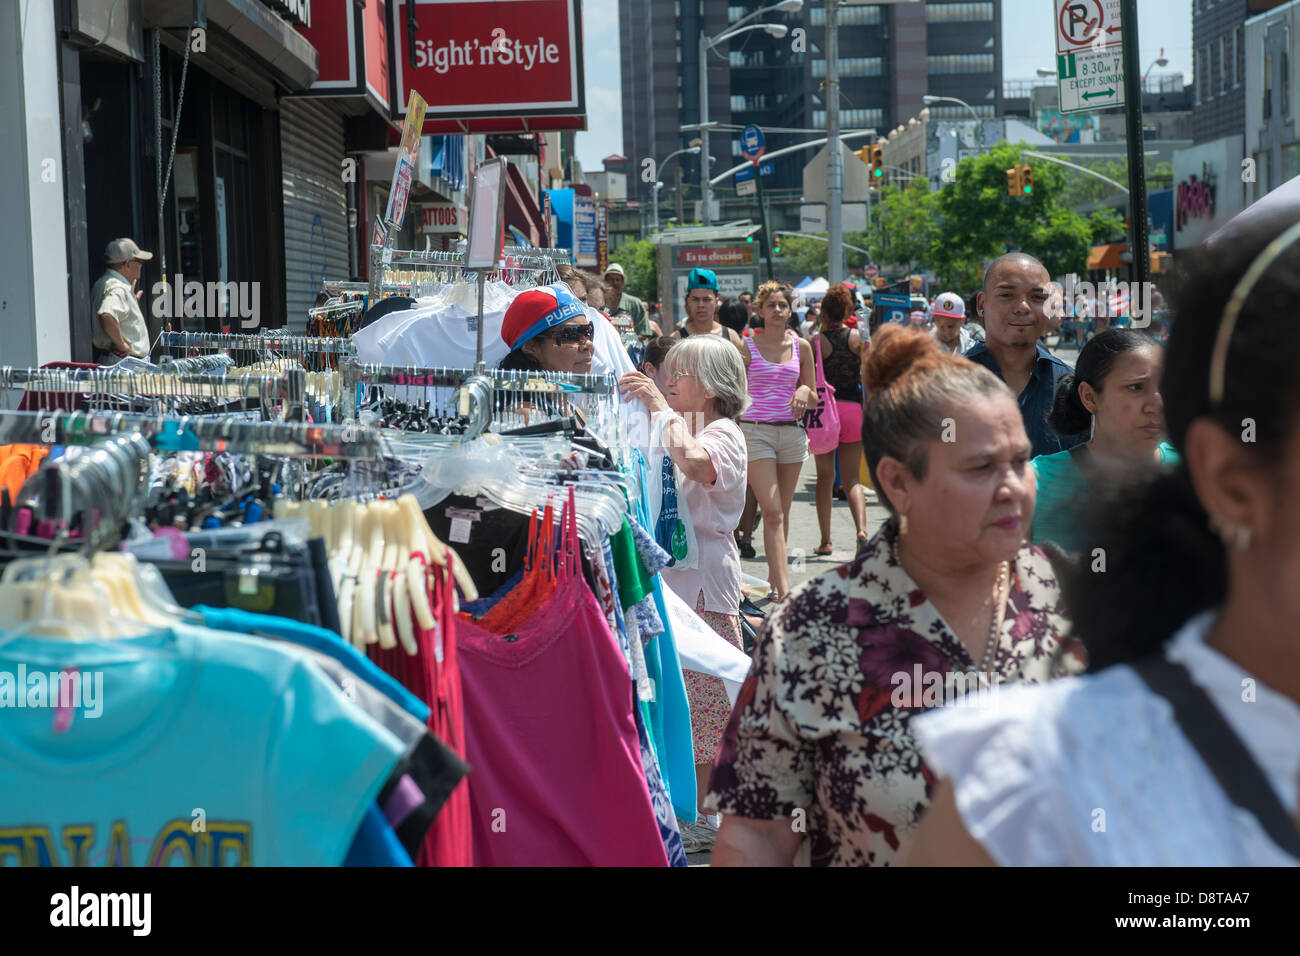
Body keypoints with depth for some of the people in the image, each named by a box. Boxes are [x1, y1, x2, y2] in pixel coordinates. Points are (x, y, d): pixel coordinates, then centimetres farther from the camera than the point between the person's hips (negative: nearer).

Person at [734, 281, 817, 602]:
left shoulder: (801, 347, 8)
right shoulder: (747, 347, 0)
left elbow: (814, 399, 14)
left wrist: (805, 392, -8)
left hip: (791, 431, 4)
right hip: (755, 431, -3)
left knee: (783, 511, 10)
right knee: (772, 512, -12)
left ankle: (774, 578, 23)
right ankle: (783, 587, -19)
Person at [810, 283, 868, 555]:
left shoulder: (816, 342, -5)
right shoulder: (858, 338, 1)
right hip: (853, 408, 1)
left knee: (825, 477, 11)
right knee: (851, 479, 6)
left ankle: (825, 540, 11)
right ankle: (861, 528, -18)